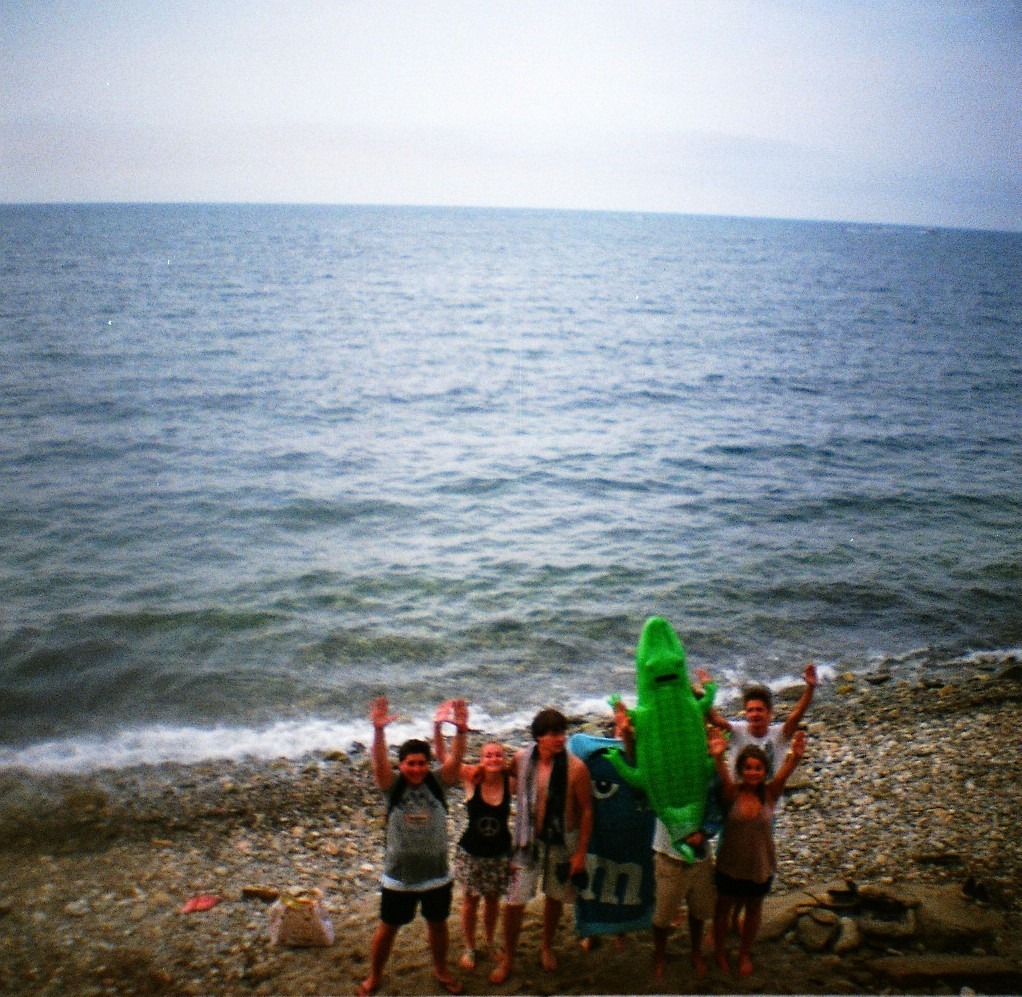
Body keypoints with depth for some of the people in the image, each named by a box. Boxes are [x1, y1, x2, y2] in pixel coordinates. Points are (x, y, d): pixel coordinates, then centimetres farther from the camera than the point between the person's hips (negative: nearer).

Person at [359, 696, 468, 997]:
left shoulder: (438, 783, -9)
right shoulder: (393, 785, -12)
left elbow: (455, 760, -26)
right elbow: (379, 762, -31)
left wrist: (461, 730, -45)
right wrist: (379, 730, -50)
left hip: (437, 873, 1)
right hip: (399, 875, -1)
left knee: (437, 924, 20)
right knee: (388, 927, 13)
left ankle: (441, 969, 44)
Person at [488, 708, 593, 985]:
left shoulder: (575, 767, -19)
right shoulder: (522, 759, -12)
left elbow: (586, 811, -12)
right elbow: (507, 774, 14)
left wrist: (581, 852, -10)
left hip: (563, 842, -1)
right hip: (528, 840, 1)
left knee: (554, 897, 17)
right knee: (515, 900, 0)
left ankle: (547, 948, 42)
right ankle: (508, 957, 22)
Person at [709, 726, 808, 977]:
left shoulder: (770, 794, -15)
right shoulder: (732, 794, -20)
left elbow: (783, 774, -34)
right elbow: (723, 778, -41)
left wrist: (795, 756, -55)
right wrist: (718, 757, -64)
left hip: (760, 867, 2)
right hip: (730, 866, -2)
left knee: (753, 910, 23)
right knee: (723, 909, 20)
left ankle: (745, 953, 48)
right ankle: (720, 952, 45)